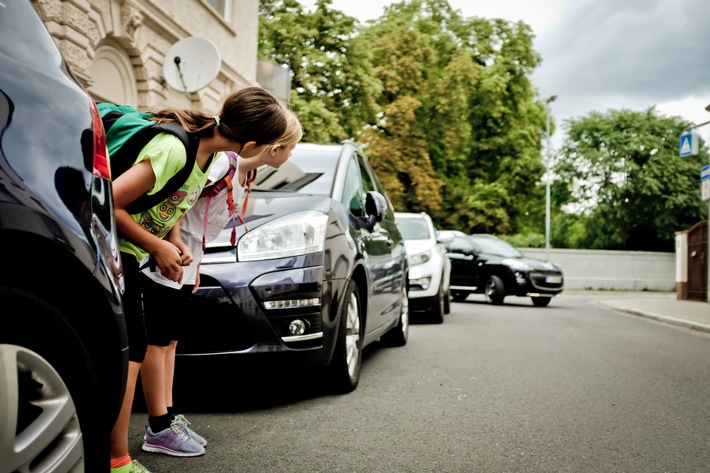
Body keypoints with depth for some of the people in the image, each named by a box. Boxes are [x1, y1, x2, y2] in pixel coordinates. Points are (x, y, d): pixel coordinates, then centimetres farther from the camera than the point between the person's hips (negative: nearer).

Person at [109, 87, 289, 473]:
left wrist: (175, 245, -3)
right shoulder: (174, 150, -28)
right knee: (128, 354, -9)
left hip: (126, 256, 9)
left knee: (131, 351, 12)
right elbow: (108, 203, -26)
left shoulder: (210, 151, 0)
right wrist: (157, 247, -17)